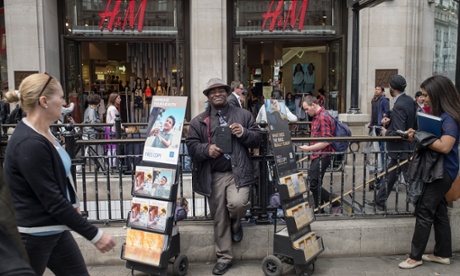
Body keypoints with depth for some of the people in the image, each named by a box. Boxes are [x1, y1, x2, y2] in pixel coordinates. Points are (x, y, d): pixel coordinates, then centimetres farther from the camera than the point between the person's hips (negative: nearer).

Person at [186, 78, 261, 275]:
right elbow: (191, 145, 3)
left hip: (238, 172, -1)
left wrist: (243, 133, -14)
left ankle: (236, 224, 15)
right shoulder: (198, 121, 8)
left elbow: (258, 139, 6)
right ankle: (224, 257, 25)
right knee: (219, 218, 7)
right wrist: (206, 149, -16)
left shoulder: (243, 115, 8)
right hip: (214, 176, 1)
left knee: (237, 204, -24)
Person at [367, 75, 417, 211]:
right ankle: (379, 201, 30)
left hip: (401, 150, -10)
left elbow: (398, 133, -28)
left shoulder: (398, 107, -26)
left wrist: (386, 132, -10)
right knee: (389, 175, 18)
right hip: (408, 146, 10)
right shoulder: (409, 100, 2)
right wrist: (389, 121, -1)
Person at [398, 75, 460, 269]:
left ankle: (415, 256, 5)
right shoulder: (438, 114, 10)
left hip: (443, 172, -9)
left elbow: (444, 146, -31)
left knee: (424, 212, -4)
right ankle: (443, 254, 26)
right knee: (438, 211, 15)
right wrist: (416, 135, -4)